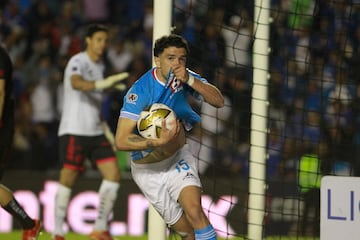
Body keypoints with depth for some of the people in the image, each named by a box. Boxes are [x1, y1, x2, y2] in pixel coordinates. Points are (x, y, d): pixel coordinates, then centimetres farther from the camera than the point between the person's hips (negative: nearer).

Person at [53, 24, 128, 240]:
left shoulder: (100, 65, 16)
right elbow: (76, 83, -33)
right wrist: (102, 84, -49)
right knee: (68, 180, -6)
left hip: (95, 132, 8)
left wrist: (104, 125, 20)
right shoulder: (78, 62, -9)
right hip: (74, 131, -8)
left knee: (114, 174, -3)